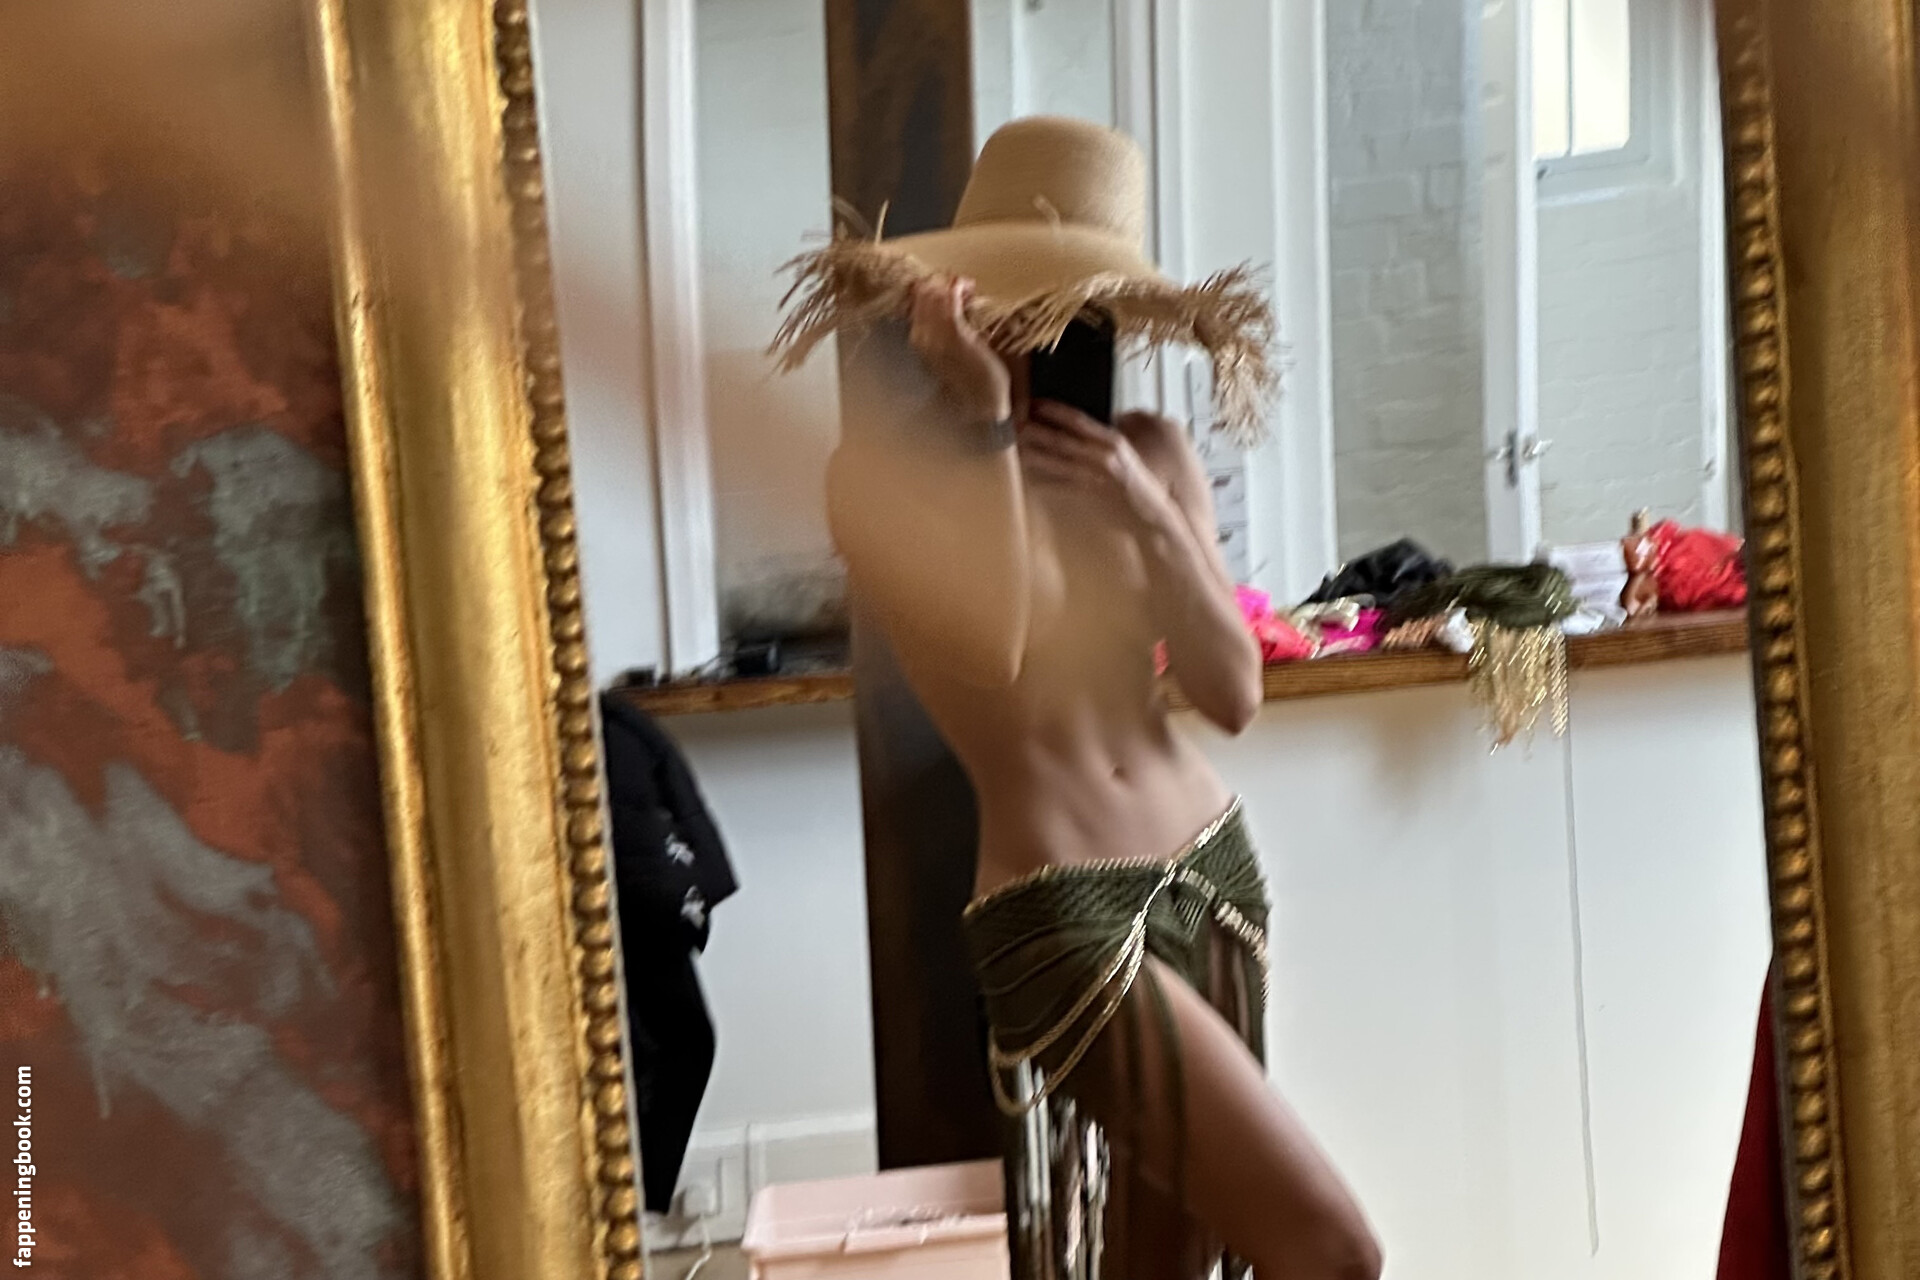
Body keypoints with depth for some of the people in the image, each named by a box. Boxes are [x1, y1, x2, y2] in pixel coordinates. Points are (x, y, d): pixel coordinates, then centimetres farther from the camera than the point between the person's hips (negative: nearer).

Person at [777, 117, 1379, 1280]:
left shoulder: (1149, 452, 5)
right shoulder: (885, 468, -7)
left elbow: (1234, 693, 1)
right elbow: (990, 654, -22)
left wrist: (1149, 517, -12)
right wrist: (985, 422, -20)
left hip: (1213, 871, 6)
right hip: (1064, 914, -5)